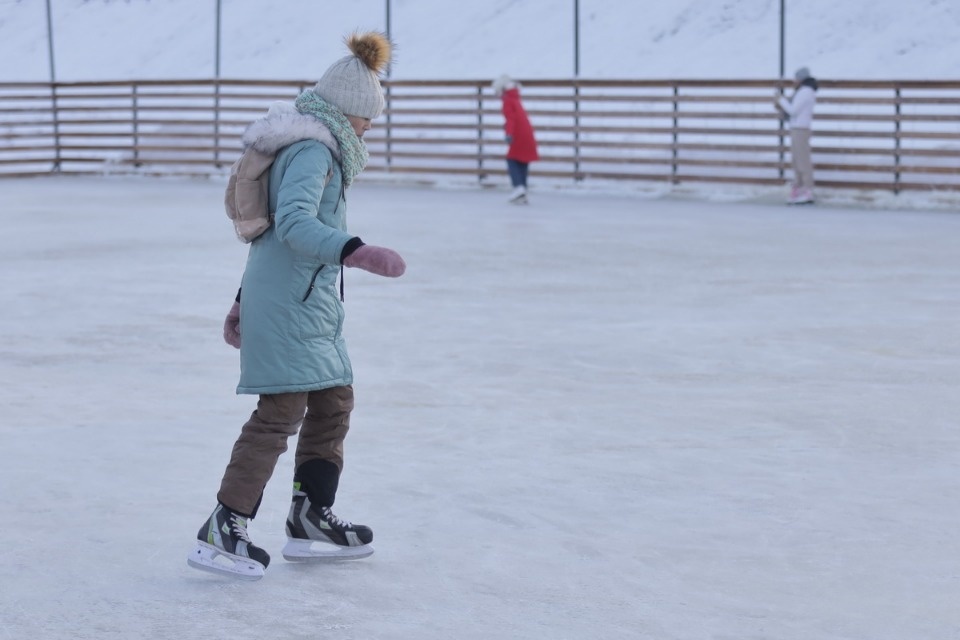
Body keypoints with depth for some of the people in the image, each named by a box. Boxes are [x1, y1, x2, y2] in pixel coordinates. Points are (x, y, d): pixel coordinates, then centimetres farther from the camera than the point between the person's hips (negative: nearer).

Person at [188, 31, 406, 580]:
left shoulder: (315, 147, 19)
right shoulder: (313, 150, -13)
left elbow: (267, 226, 24)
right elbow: (294, 222, -29)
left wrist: (245, 299, 29)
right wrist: (356, 252, -42)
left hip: (309, 303, 11)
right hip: (289, 304, -11)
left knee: (334, 402, 14)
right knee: (282, 411, -13)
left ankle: (312, 519, 22)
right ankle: (222, 532, -13)